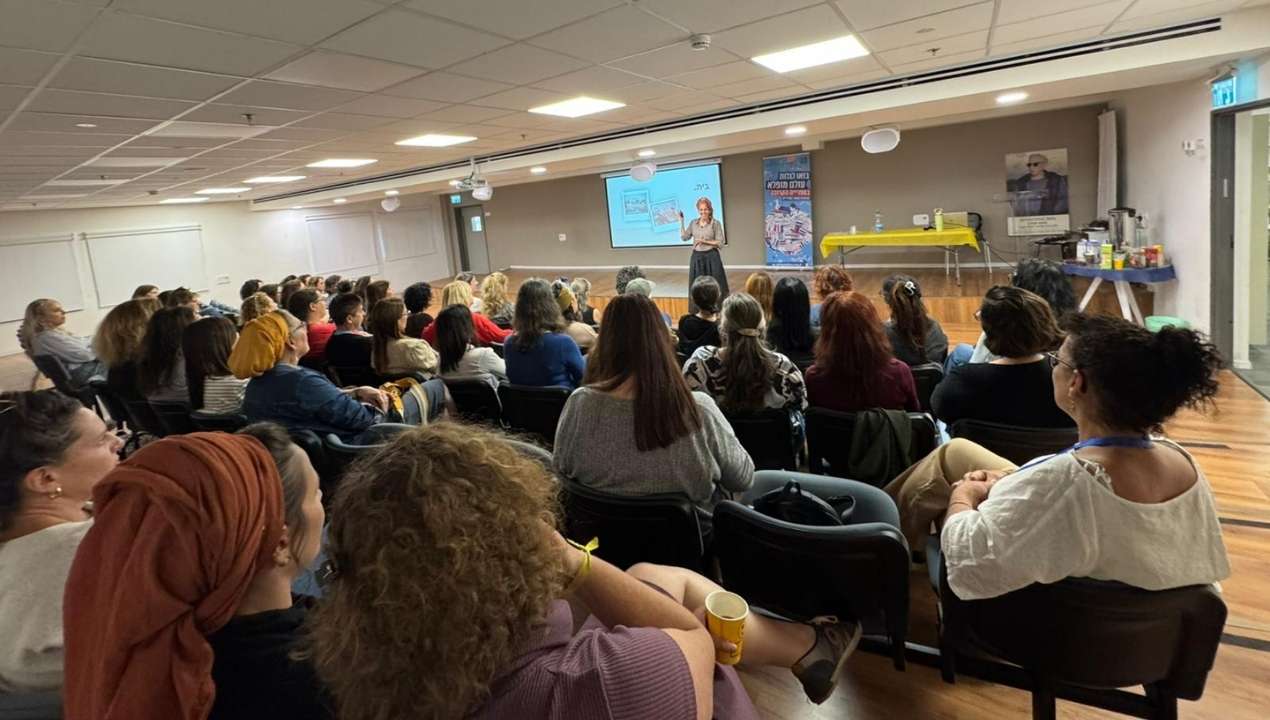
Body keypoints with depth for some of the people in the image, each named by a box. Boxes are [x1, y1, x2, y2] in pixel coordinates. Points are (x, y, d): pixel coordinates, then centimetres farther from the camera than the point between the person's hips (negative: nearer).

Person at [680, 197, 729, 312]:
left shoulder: (716, 223, -5)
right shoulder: (693, 223, 8)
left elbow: (720, 243, -8)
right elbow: (684, 237, 7)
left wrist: (704, 241, -16)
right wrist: (681, 221, 6)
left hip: (711, 257, -4)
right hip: (697, 257, 4)